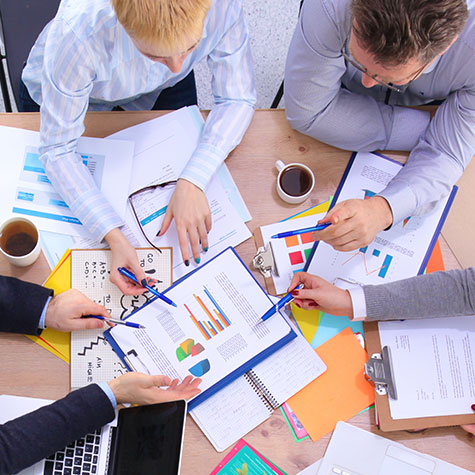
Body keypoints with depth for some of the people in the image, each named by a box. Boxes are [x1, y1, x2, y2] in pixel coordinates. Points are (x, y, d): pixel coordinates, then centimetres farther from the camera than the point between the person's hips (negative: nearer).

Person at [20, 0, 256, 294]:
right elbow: (58, 149, -34)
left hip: (164, 88, 2)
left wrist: (192, 183, -40)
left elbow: (237, 98, -25)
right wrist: (115, 239, -45)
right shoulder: (76, 32, -45)